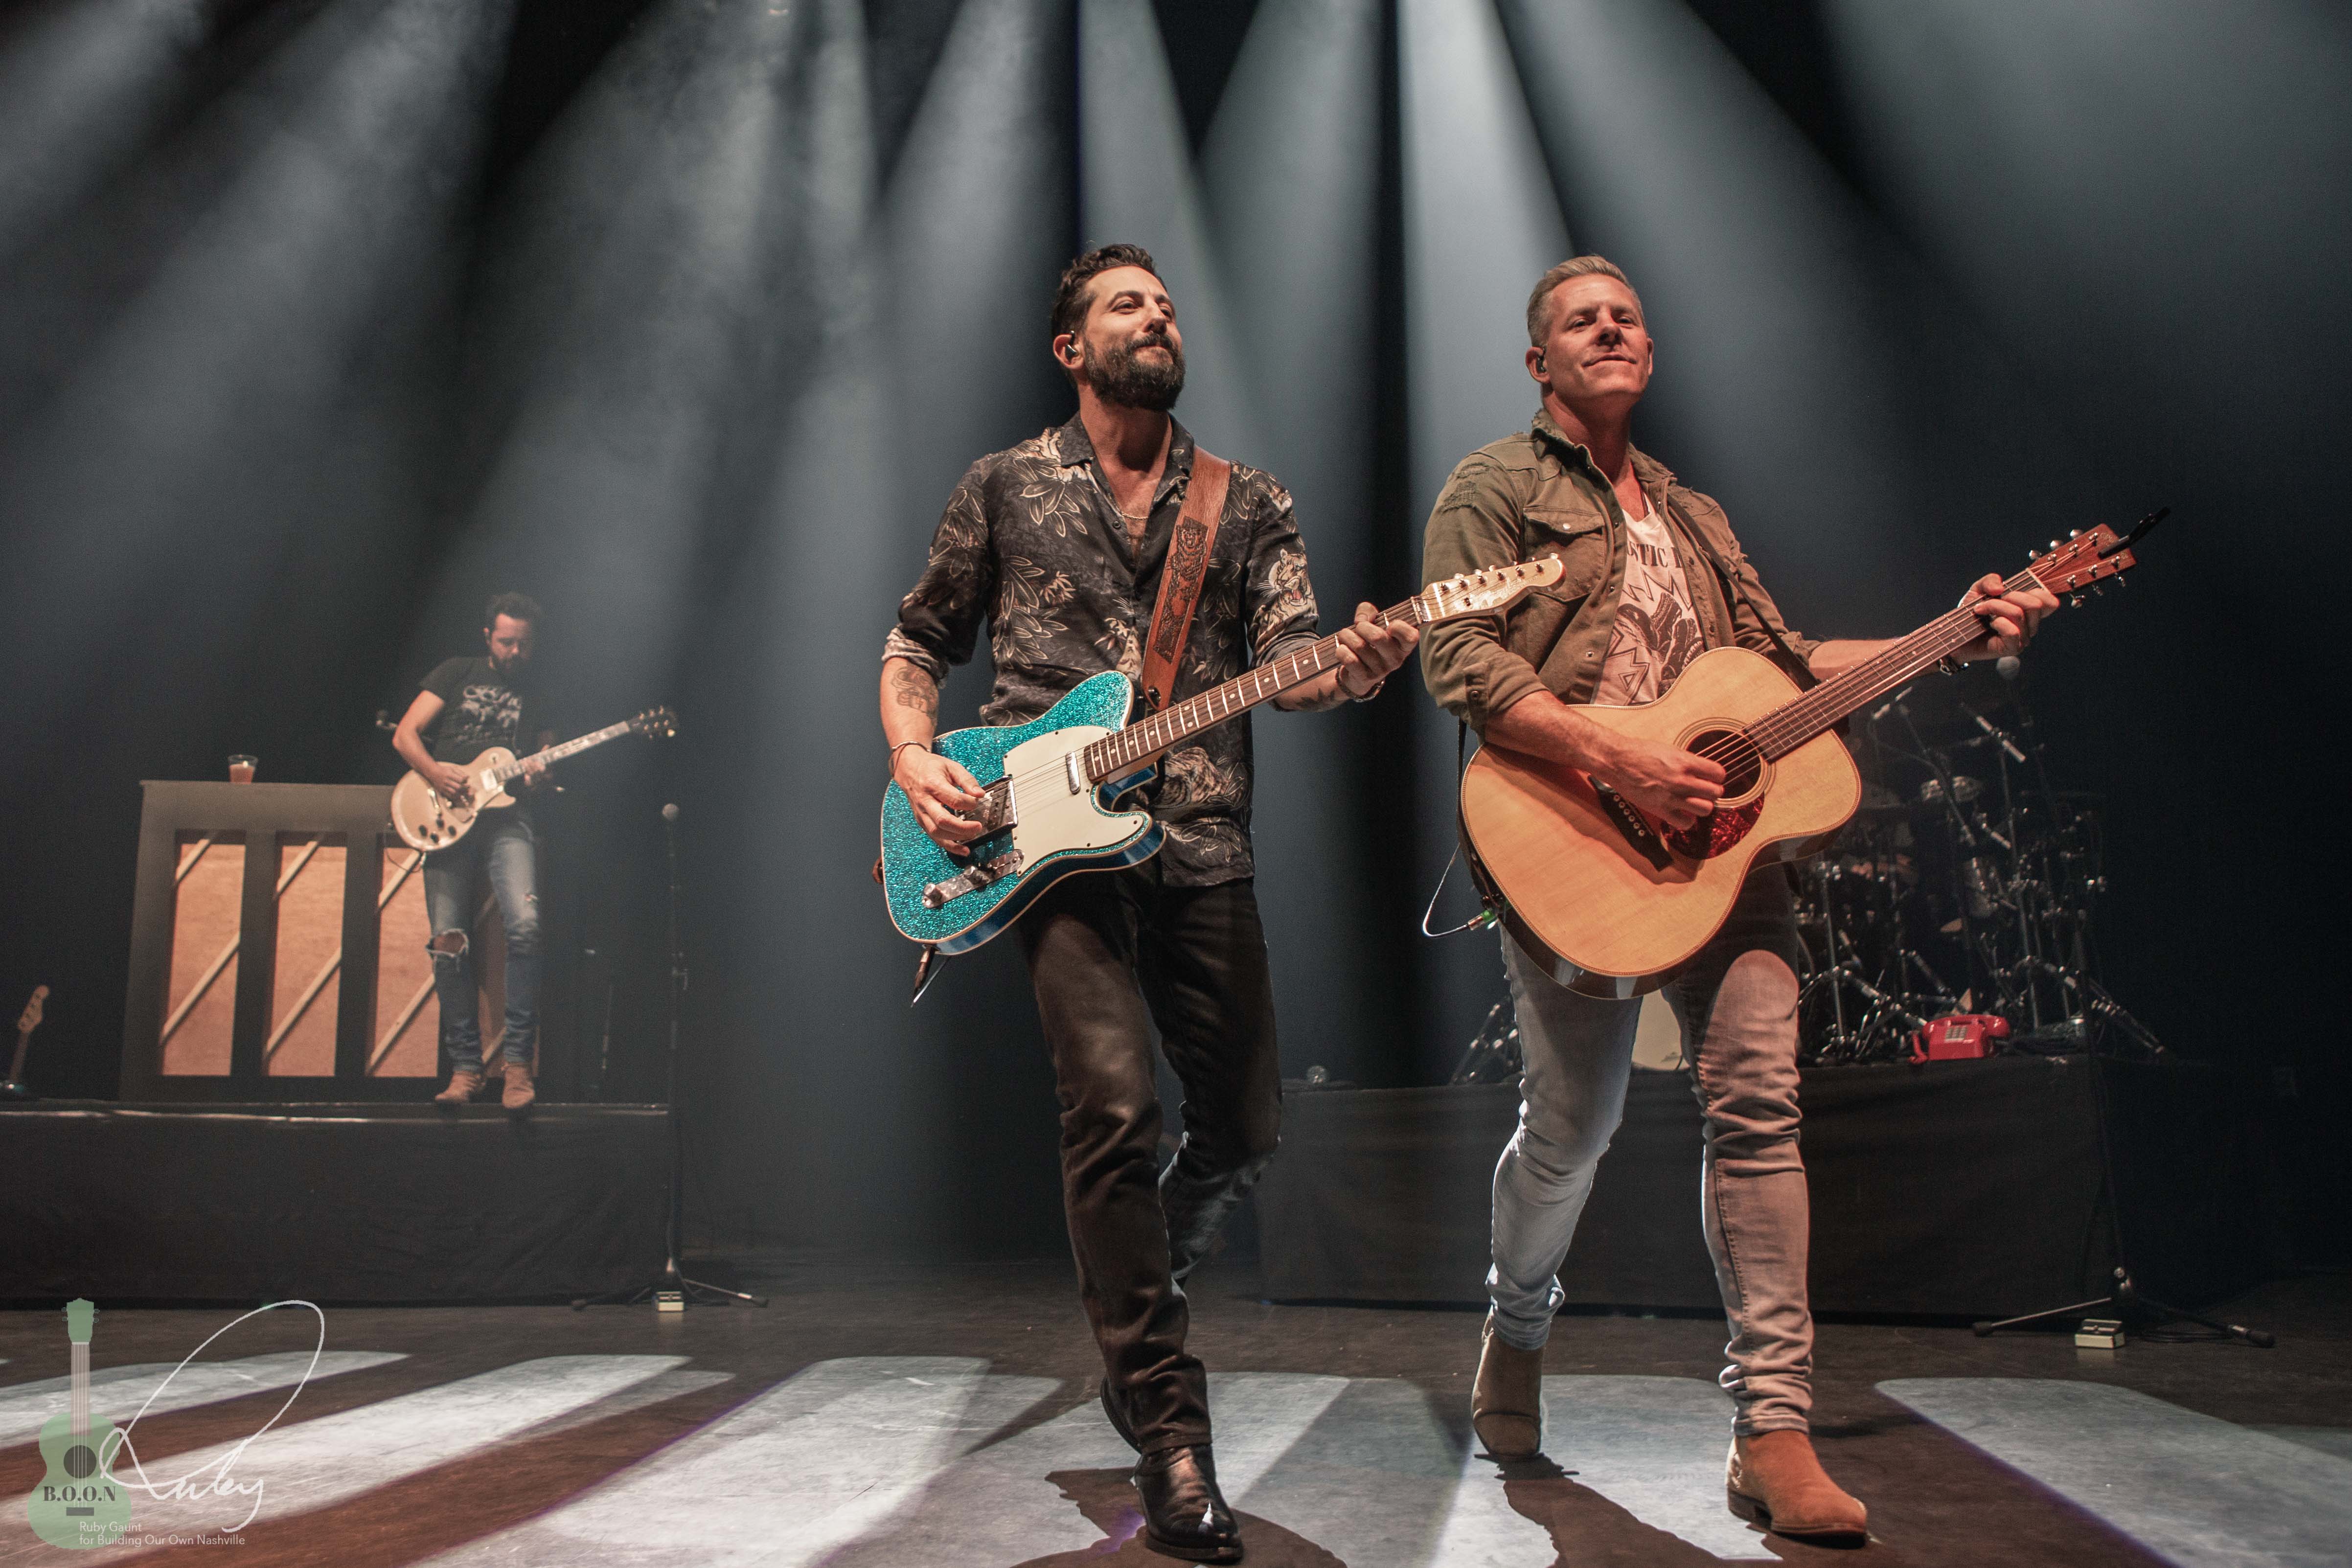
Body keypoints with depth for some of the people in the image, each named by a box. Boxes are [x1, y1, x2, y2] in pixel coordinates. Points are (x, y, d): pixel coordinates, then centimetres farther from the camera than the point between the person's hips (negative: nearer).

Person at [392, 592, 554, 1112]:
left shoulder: (535, 696, 18)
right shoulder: (456, 674, 13)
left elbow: (549, 752, 18)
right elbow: (405, 734, 7)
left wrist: (539, 774, -6)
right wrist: (434, 772, -12)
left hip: (507, 819, 0)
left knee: (525, 925, -22)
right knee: (449, 944, -5)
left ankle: (517, 1061, -17)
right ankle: (466, 1067, 6)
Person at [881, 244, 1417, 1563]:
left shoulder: (1252, 505, 14)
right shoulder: (1005, 489, 10)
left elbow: (1288, 659, 1)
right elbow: (919, 642, 15)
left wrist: (1351, 669, -22)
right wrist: (916, 761, -4)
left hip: (1202, 848, 3)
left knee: (1247, 1128, 6)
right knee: (1117, 1105, -19)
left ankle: (1132, 1310, 37)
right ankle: (1171, 1436, -9)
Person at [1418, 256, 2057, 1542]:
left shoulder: (1694, 517, 27)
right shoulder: (1496, 488, 5)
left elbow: (1780, 661, 23)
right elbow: (1461, 666, -8)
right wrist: (1619, 763, -18)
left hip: (1717, 830, 5)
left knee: (1759, 1103, -8)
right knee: (1573, 1124, 0)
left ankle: (1772, 1432, -3)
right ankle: (1517, 1323, 29)